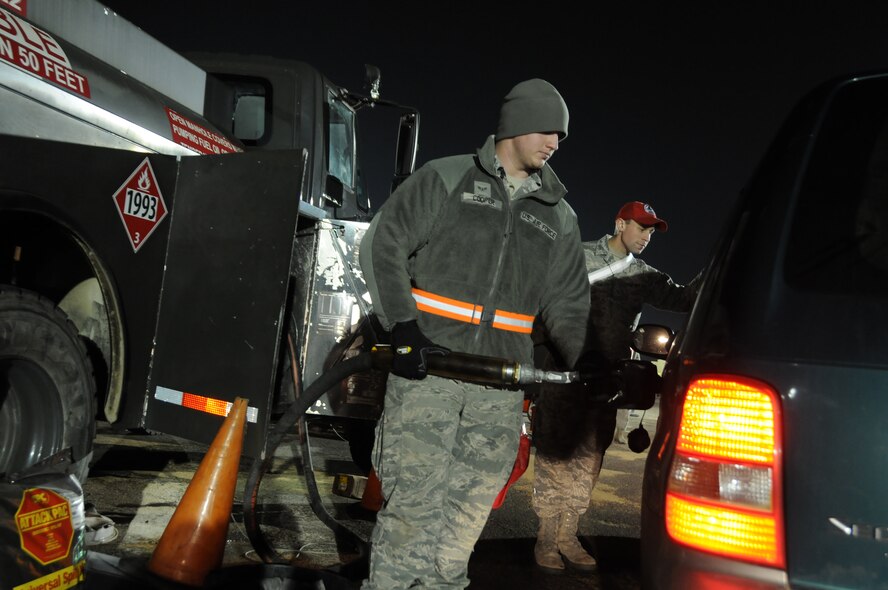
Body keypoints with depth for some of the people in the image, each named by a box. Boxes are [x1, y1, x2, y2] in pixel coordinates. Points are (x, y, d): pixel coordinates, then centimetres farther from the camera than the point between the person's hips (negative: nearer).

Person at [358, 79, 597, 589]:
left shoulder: (558, 216, 16)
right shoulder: (446, 179, 5)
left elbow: (568, 303, 17)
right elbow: (383, 244, -1)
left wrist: (591, 364, 1)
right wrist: (404, 327, -12)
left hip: (502, 387, 4)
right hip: (427, 366, -4)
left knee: (466, 516, 6)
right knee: (413, 504, -6)